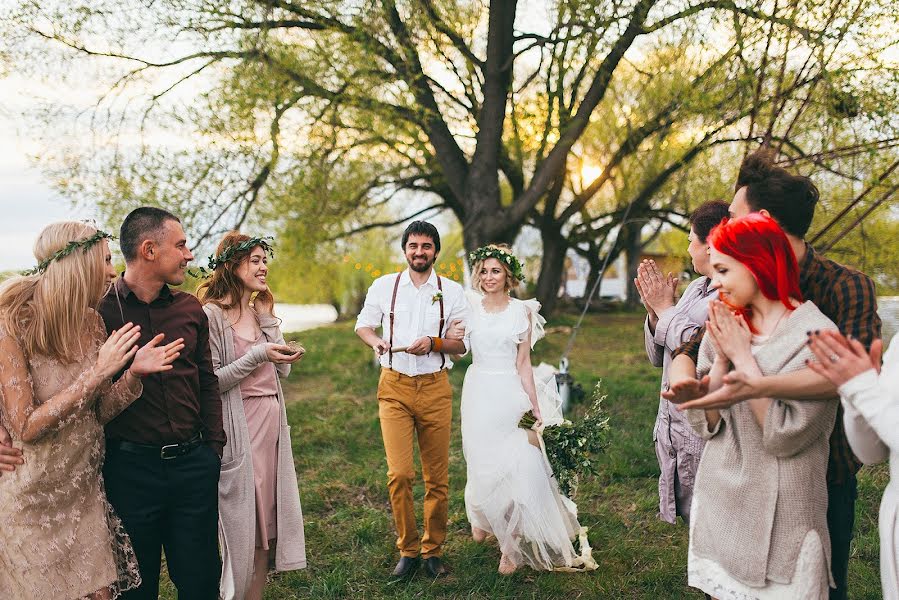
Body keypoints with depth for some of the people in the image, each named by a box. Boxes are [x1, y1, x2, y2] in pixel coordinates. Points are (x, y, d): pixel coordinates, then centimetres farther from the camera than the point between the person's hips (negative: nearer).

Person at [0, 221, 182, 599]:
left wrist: (134, 373, -13)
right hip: (31, 499, -6)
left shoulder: (92, 323, 1)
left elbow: (99, 413, 4)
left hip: (83, 492, 6)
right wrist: (97, 373, -25)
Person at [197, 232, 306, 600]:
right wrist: (258, 355, -18)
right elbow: (210, 383, -15)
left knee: (269, 516, 10)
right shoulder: (211, 315, -11)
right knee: (241, 521, 0)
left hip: (272, 422, 7)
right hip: (237, 428, -7)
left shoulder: (263, 312, 13)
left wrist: (286, 358, -1)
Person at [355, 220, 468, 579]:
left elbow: (462, 345, 5)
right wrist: (375, 341, -7)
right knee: (399, 473, -10)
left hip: (436, 388, 1)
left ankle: (433, 550, 20)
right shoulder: (384, 286, 5)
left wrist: (433, 343, -14)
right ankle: (407, 549, 7)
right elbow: (363, 324, 15)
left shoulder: (451, 291, 4)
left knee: (437, 477, 4)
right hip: (395, 388, 0)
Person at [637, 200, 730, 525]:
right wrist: (654, 311, -1)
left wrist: (666, 308, -12)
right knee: (692, 521, 17)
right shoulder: (695, 288, 12)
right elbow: (658, 356, 17)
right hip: (673, 431, 9)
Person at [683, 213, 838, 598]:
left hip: (780, 516, -5)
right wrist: (722, 359, -13)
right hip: (720, 503, 5)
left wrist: (742, 356, -17)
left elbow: (784, 435, -21)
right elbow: (704, 424, 0)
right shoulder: (724, 328, 2)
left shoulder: (815, 334, -15)